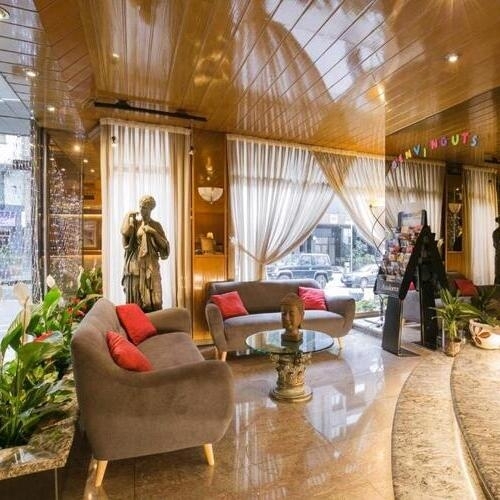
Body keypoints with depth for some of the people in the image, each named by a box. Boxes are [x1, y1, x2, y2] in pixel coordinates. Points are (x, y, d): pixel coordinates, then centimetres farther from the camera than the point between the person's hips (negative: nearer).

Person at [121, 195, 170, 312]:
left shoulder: (156, 225, 9)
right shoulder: (134, 223, 8)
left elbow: (165, 246, 0)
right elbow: (125, 233, -16)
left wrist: (153, 232, -8)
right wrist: (129, 217, -4)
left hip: (151, 266, 0)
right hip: (135, 265, 0)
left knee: (152, 300, -3)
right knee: (135, 299, -1)